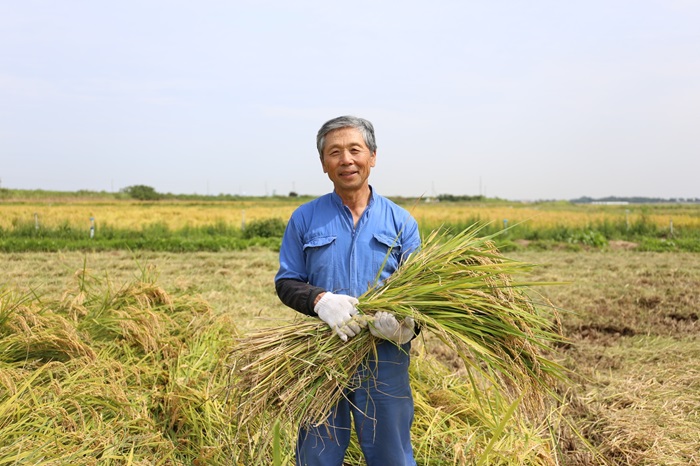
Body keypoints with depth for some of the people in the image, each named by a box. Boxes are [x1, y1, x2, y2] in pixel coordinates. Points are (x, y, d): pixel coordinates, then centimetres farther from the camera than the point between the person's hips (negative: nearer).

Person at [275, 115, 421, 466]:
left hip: (385, 359, 0)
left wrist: (408, 322, -22)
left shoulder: (401, 222, 4)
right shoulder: (304, 219, 3)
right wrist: (321, 300, -19)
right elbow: (285, 282, 3)